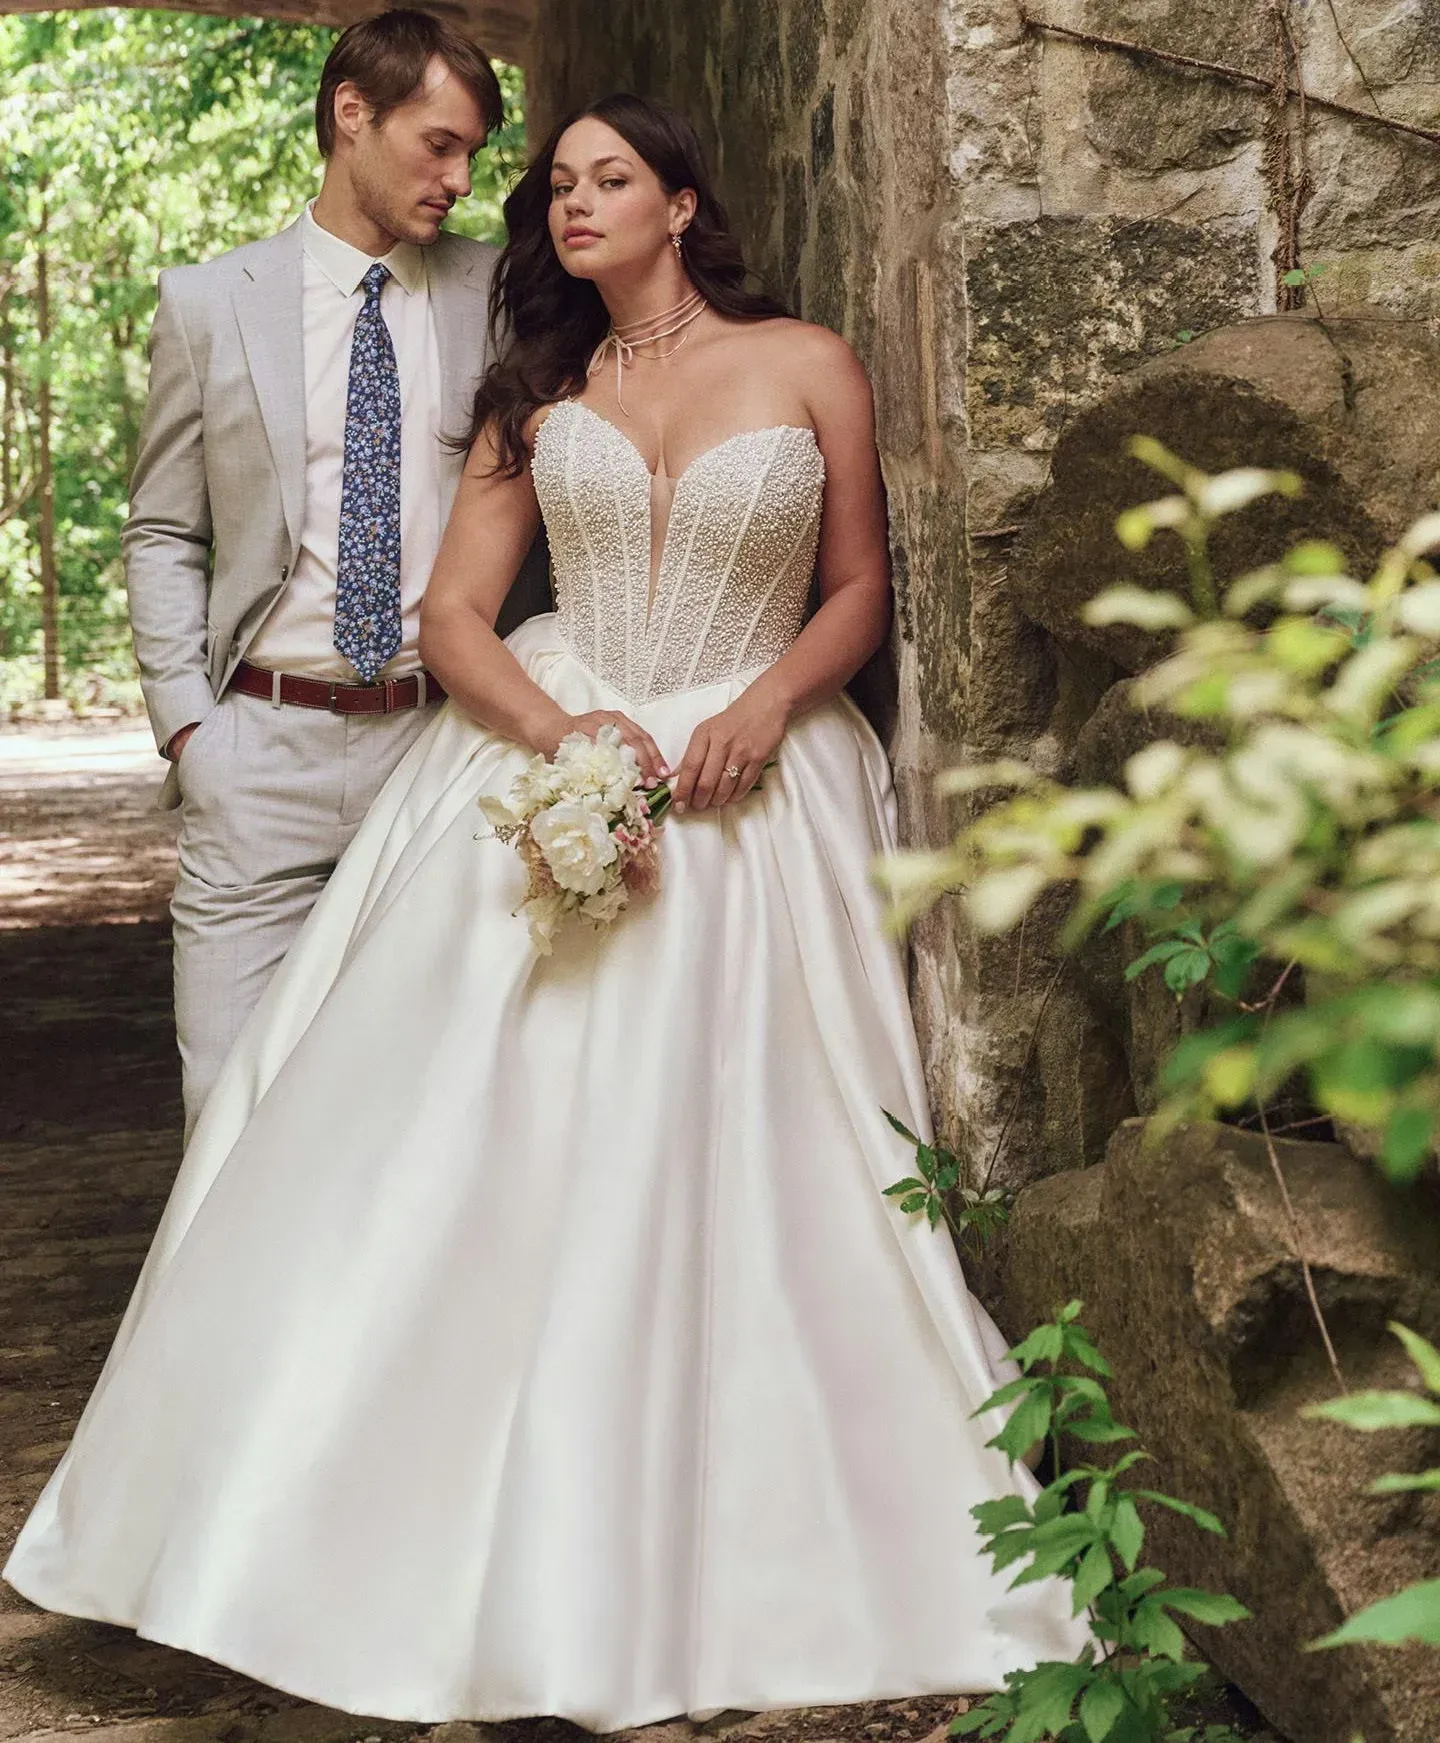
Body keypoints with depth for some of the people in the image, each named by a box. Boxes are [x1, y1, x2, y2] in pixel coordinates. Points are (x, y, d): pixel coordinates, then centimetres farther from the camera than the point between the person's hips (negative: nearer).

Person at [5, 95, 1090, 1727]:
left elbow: (859, 586, 8)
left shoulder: (807, 365, 3)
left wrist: (765, 704, -11)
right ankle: (490, 1564, 5)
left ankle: (673, 1584, 9)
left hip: (747, 784, -2)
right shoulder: (538, 395, 10)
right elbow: (451, 614, 4)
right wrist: (559, 730, -14)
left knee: (710, 1180, -3)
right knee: (492, 1153, -5)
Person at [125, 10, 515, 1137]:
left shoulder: (493, 295, 7)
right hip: (264, 750, -1)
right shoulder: (210, 304, 5)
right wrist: (186, 721, -2)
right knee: (233, 1097, -1)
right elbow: (164, 534, 10)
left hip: (441, 744, 1)